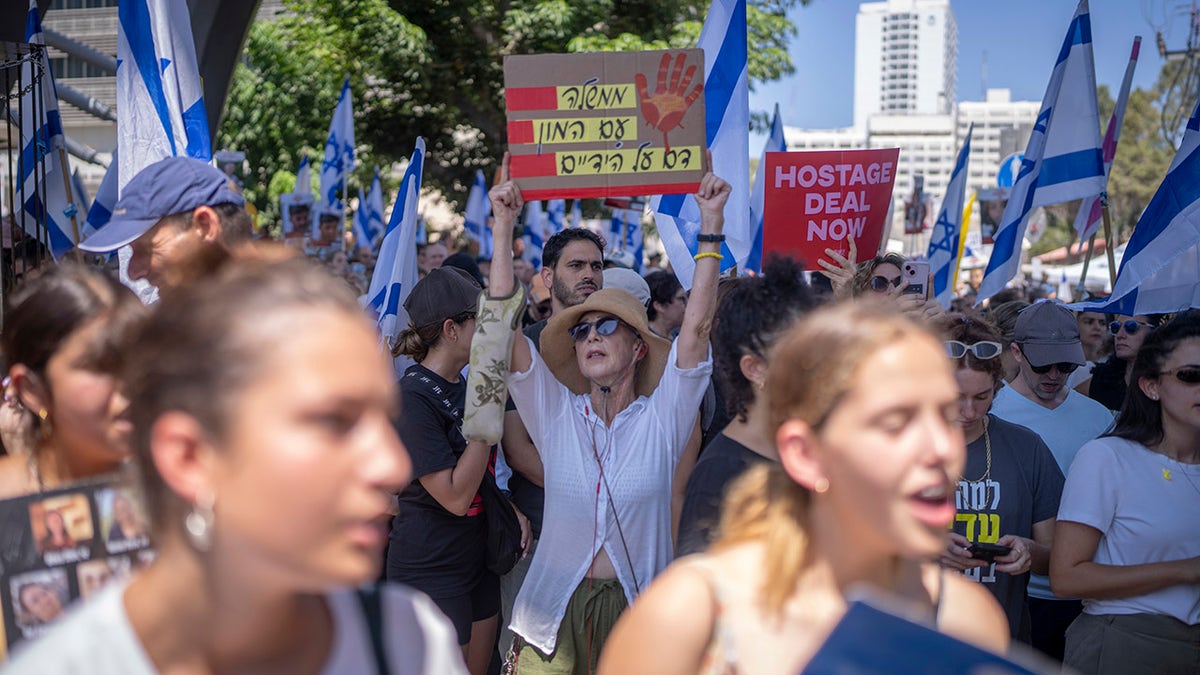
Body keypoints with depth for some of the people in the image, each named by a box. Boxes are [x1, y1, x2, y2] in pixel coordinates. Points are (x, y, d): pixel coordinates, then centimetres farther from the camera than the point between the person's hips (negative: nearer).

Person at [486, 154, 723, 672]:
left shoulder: (661, 418, 0)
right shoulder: (555, 412, 3)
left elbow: (696, 325, -9)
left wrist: (711, 225, -12)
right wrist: (504, 227, -9)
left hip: (638, 614, -1)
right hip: (554, 615, 1)